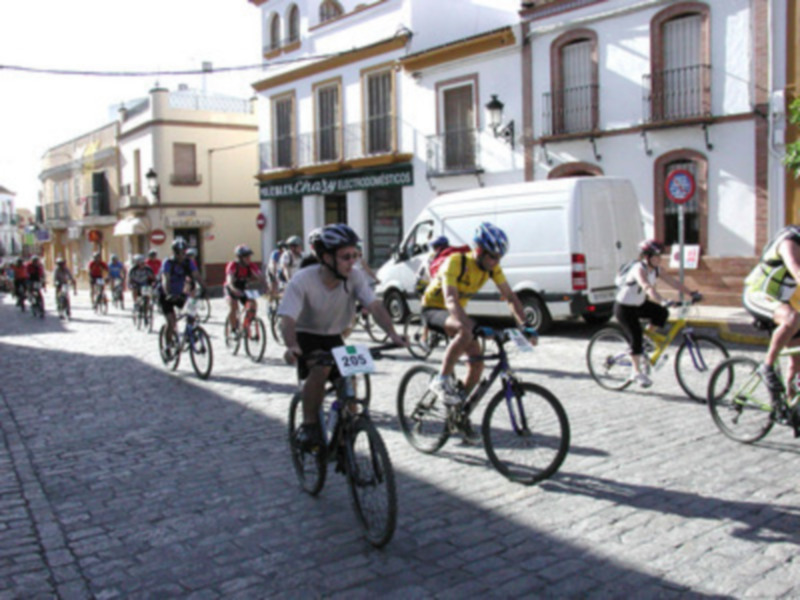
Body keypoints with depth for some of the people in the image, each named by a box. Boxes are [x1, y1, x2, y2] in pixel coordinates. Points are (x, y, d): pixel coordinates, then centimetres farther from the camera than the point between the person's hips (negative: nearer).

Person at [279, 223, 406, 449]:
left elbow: (374, 305, -26)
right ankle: (309, 424, -14)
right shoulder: (303, 281, -27)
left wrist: (392, 333, -43)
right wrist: (292, 346, -54)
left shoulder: (354, 277, -18)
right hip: (306, 336, -4)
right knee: (320, 368, -33)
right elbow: (288, 319, -34)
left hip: (333, 337, 4)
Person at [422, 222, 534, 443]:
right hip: (433, 309, -7)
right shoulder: (456, 262, -31)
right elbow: (450, 299, -43)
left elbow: (510, 296, -9)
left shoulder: (492, 267, -11)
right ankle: (442, 381, -24)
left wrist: (524, 324, -24)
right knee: (465, 331, -38)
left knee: (477, 363, -6)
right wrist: (474, 326, -57)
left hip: (456, 312, 7)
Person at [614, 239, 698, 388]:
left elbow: (672, 282, -6)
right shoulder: (639, 269, -28)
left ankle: (646, 342, 9)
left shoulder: (655, 270, -3)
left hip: (639, 304, 8)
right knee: (636, 336, -14)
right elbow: (648, 288, -44)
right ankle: (636, 372, -1)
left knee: (662, 313, -11)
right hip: (624, 307, -8)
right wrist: (663, 302, -57)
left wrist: (691, 293, -17)